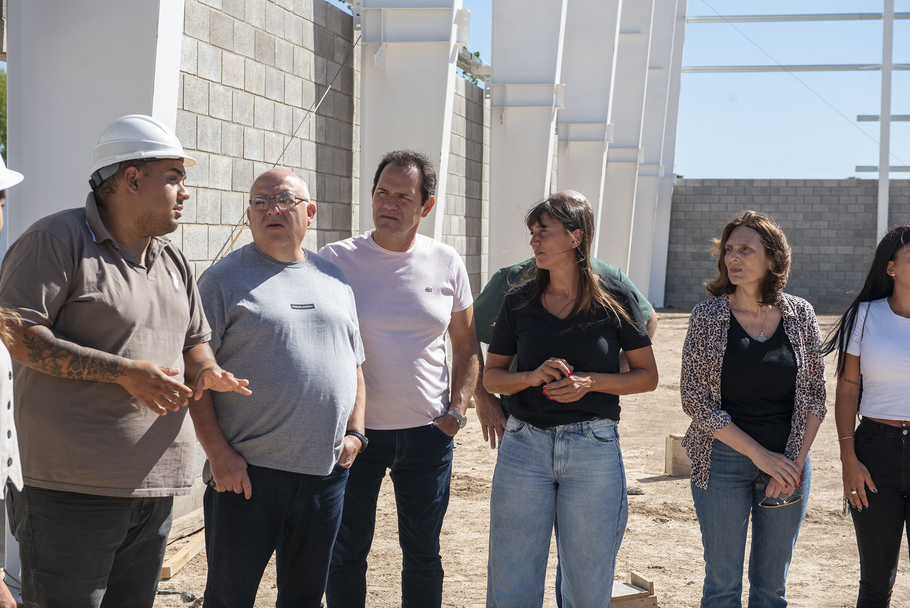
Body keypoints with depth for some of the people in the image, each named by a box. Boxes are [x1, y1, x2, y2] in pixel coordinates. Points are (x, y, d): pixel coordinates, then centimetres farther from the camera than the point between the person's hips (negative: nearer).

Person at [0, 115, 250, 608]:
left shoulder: (173, 261, 17)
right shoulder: (58, 239, -8)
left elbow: (195, 340, 25)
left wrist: (205, 373, 0)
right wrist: (125, 373, -20)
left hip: (155, 488, 8)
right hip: (72, 490, -7)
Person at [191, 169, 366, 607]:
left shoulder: (334, 279, 13)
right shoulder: (224, 279, -3)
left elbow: (353, 365, 19)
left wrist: (354, 432, 7)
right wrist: (219, 454, -14)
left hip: (326, 471, 4)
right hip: (245, 471, -4)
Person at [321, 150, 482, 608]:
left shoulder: (446, 264, 1)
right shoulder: (336, 259, -5)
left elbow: (466, 347, 11)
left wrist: (457, 410, 0)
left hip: (428, 433, 2)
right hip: (354, 430, -1)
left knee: (423, 553, 13)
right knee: (346, 552, 8)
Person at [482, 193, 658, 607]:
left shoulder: (615, 301, 0)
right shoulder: (518, 303, 6)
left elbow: (647, 377, 4)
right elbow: (491, 377, 10)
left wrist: (591, 381, -12)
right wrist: (532, 376, -10)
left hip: (593, 447, -1)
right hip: (524, 445, 2)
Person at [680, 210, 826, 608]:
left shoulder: (800, 315, 1)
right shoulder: (708, 316, -5)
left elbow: (815, 395, 5)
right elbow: (695, 398, -8)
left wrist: (796, 461, -7)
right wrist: (760, 455, -13)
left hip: (788, 463, 2)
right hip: (724, 460, -2)